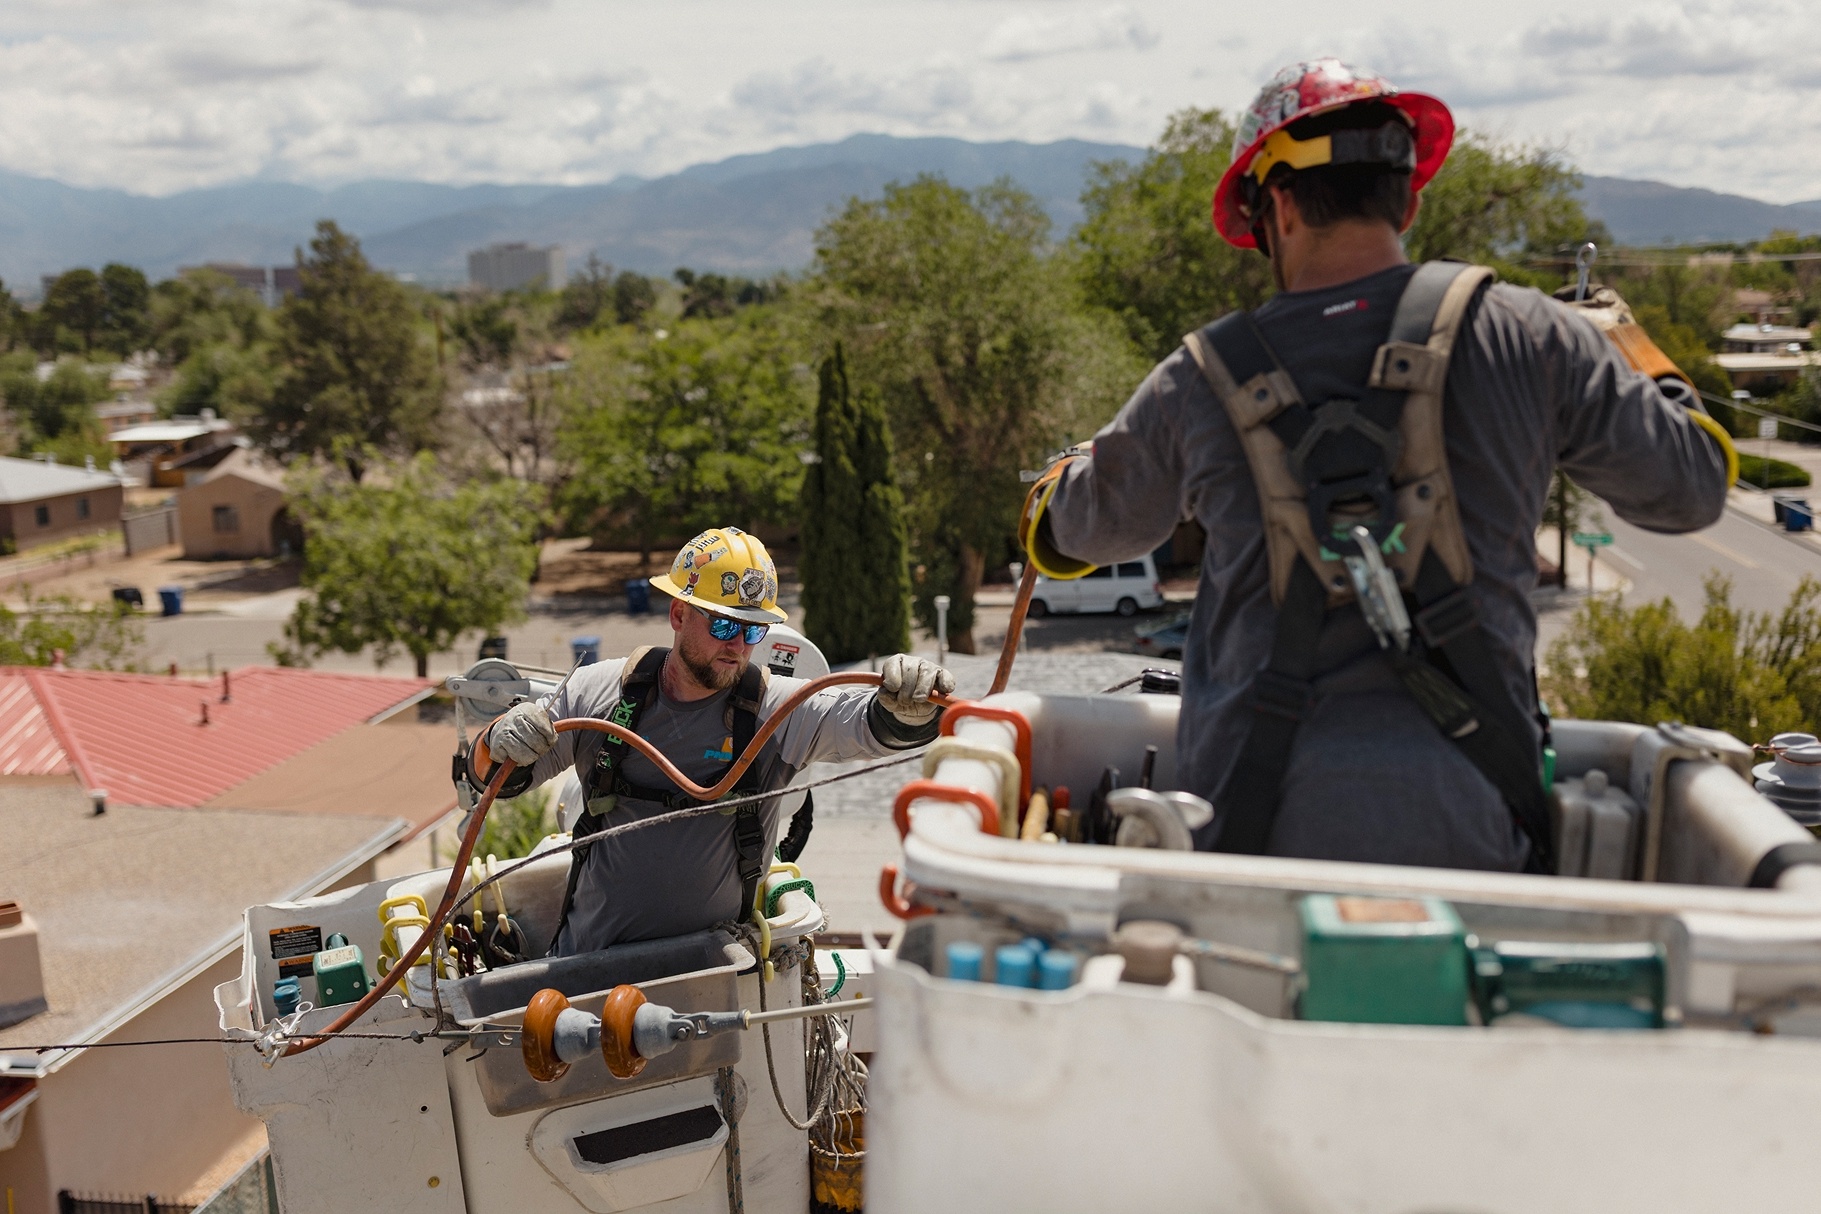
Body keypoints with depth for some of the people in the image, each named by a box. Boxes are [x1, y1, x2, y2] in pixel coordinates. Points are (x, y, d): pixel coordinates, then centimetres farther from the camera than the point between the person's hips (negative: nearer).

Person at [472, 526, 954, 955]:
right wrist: (500, 741, -15)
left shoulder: (777, 708, -6)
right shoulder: (598, 692, 0)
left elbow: (874, 723, -22)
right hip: (588, 952, 1)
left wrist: (909, 702, -45)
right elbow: (496, 779, 8)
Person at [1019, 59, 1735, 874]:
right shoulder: (1523, 336, 4)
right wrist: (1638, 348, 35)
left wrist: (1060, 476, 51)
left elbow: (1070, 531, 25)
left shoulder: (1198, 383, 6)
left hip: (1260, 823, 0)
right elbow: (1694, 485, 16)